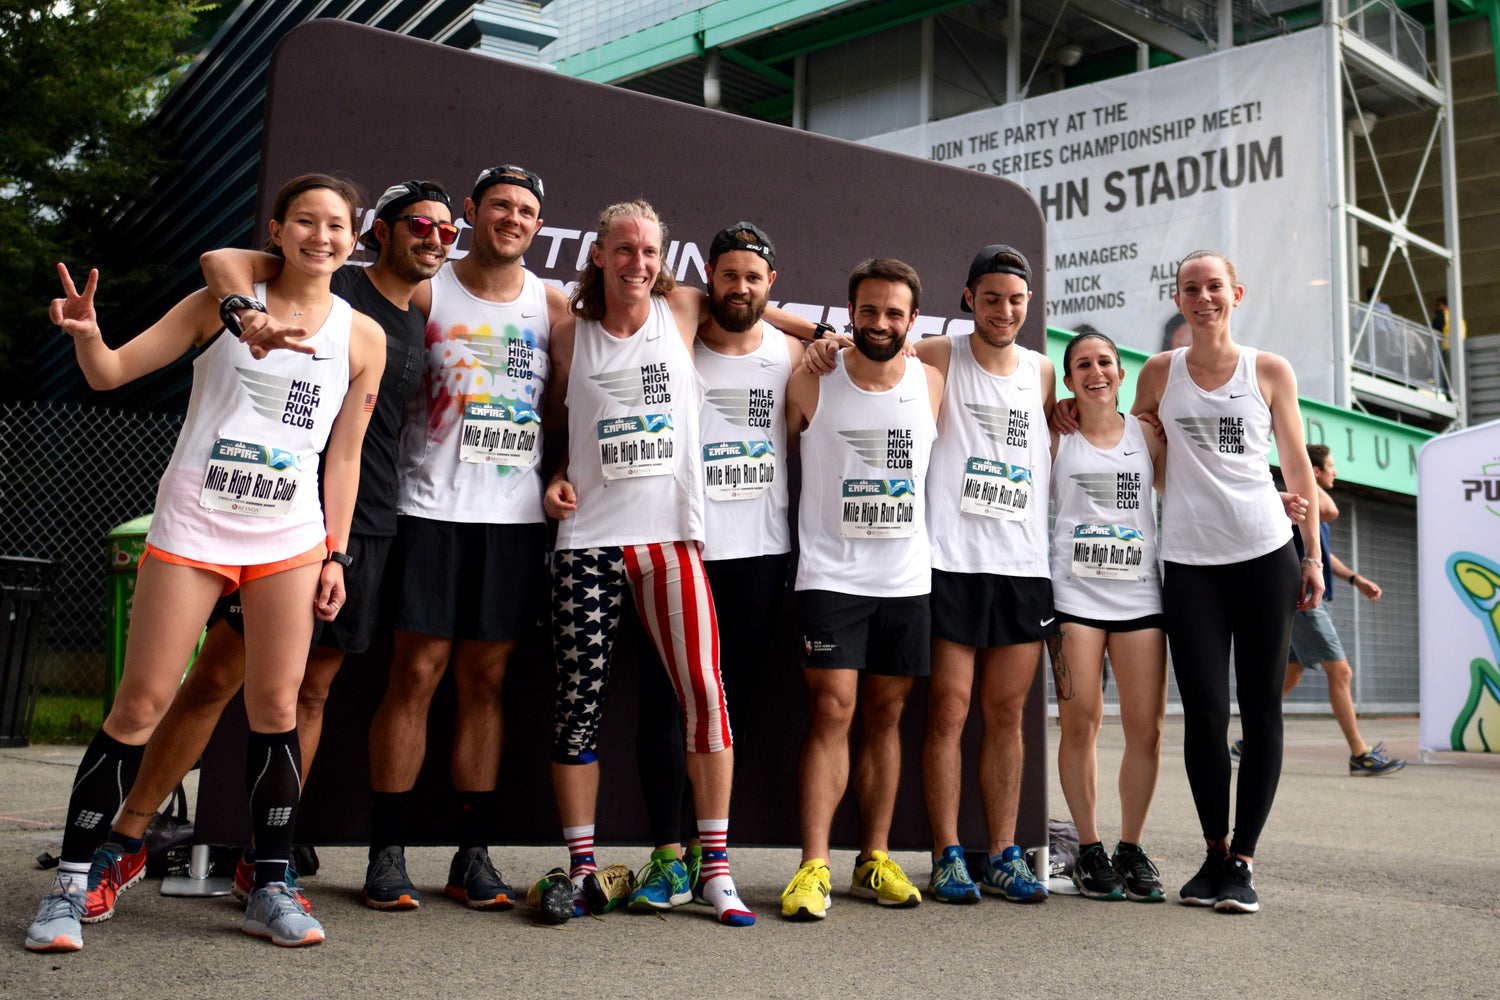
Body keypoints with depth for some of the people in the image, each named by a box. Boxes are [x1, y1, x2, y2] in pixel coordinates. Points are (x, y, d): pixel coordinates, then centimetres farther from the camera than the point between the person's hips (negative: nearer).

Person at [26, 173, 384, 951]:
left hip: (291, 540, 2)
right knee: (140, 704, -2)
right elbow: (113, 371, 0)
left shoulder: (361, 338, 7)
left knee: (275, 706, 1)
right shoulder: (222, 302, 1)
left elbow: (343, 455, 9)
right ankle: (70, 883, 9)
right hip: (191, 529, -2)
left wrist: (335, 554, 5)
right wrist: (85, 332, -22)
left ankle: (270, 889, 11)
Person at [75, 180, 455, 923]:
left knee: (311, 688, 7)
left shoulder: (418, 326, 17)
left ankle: (264, 860, 16)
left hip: (366, 521, 6)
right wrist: (244, 314, -35)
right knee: (216, 678, -5)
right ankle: (123, 844, 7)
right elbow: (221, 260, -15)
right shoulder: (331, 286, -2)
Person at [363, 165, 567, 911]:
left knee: (485, 681, 6)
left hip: (515, 515, 2)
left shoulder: (553, 307, 10)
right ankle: (386, 854, 5)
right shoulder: (426, 291, 4)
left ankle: (473, 856, 12)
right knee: (415, 674, -4)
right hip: (432, 508, -2)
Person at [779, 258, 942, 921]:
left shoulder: (932, 383, 6)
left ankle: (875, 859, 17)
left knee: (885, 715, 8)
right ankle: (813, 867, -6)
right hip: (830, 574, -3)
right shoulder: (809, 383, -2)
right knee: (833, 710, -9)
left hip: (907, 577, 3)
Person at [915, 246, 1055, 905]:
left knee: (1006, 714, 7)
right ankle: (948, 857, 5)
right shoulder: (939, 359, 2)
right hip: (952, 560, -4)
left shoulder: (1042, 372, 16)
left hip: (1025, 564, 4)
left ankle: (1004, 855, 14)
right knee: (948, 710, -3)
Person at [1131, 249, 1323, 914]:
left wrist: (1313, 556, 7)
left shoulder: (1270, 371, 6)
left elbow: (1297, 468, 10)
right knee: (1204, 711, -4)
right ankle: (1214, 854, 12)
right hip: (1189, 561, 0)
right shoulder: (1161, 373, 7)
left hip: (1265, 555, 0)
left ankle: (1243, 860, 9)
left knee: (1261, 708, 1)